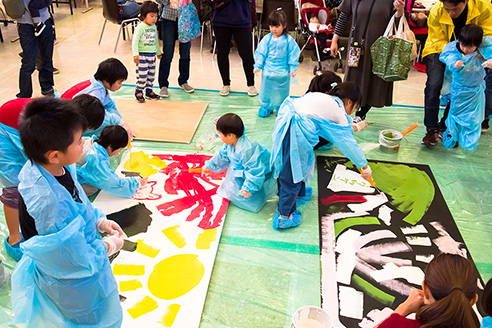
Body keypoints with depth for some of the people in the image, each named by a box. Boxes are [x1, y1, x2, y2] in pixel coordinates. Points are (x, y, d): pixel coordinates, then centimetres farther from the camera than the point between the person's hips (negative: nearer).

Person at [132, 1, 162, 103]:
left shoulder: (154, 27, 9)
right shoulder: (140, 27, -13)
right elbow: (135, 41, -16)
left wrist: (158, 52, 28)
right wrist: (135, 54, -25)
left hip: (152, 55, 7)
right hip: (142, 55, -7)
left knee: (151, 74, 12)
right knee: (142, 75, -7)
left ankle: (149, 91, 25)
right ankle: (138, 92, 6)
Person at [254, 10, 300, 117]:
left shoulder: (288, 40, -6)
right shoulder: (267, 39, -2)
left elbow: (293, 55, -1)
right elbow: (261, 53, 3)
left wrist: (293, 68, -4)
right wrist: (258, 66, -1)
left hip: (283, 72, -1)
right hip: (268, 71, 2)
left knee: (281, 92, 9)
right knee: (266, 90, 10)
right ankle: (266, 107, 28)